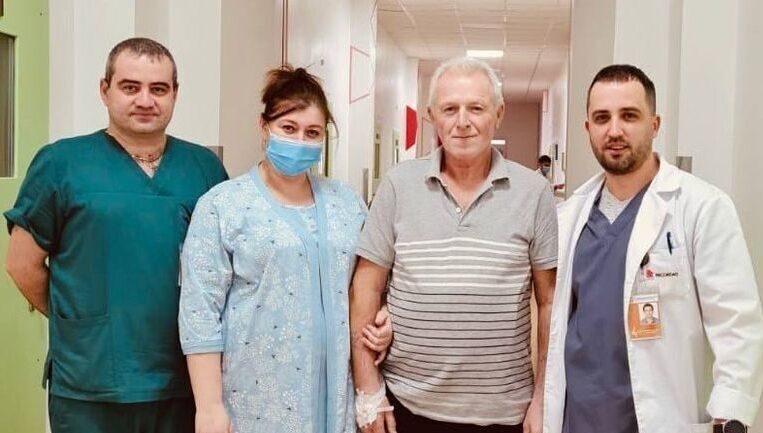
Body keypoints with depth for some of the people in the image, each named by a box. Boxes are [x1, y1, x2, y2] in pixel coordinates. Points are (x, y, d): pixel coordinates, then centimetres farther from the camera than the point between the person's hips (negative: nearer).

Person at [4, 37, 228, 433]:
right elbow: (23, 263, 1)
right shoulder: (61, 163, -4)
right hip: (89, 388, -2)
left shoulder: (205, 166, 5)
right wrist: (77, 322, 5)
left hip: (187, 381, 3)